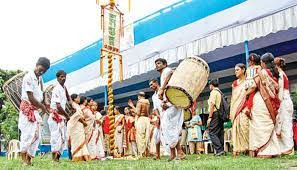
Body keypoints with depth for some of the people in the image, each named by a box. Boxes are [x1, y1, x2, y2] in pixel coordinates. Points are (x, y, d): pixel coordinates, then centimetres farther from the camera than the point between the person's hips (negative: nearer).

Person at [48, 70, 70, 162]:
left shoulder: (64, 88, 13)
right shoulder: (57, 89, -14)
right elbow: (58, 106, -20)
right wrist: (67, 116, -11)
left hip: (61, 116, 9)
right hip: (55, 116, -9)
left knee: (63, 137, 9)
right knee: (56, 136, -9)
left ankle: (58, 156, 15)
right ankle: (54, 158, -6)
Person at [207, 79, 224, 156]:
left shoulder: (213, 92, -4)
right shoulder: (220, 92, 20)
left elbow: (212, 104, -14)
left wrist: (210, 117, -15)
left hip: (215, 114, -9)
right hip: (221, 114, 9)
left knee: (212, 133, -10)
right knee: (220, 133, 9)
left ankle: (219, 150, -18)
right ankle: (221, 150, 9)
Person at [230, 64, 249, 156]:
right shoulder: (234, 83, 19)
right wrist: (231, 112, 13)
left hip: (244, 109, -5)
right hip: (235, 109, 5)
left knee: (244, 125, -17)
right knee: (236, 127, -3)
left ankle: (248, 147, -11)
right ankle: (237, 149, -4)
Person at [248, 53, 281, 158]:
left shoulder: (262, 72, -5)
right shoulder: (274, 74, 13)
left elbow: (254, 86, -9)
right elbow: (276, 88, 14)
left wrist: (246, 93, 4)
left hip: (260, 101, -6)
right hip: (271, 103, 6)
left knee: (260, 125, -4)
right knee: (269, 126, 10)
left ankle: (262, 151, -6)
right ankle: (271, 150, 8)